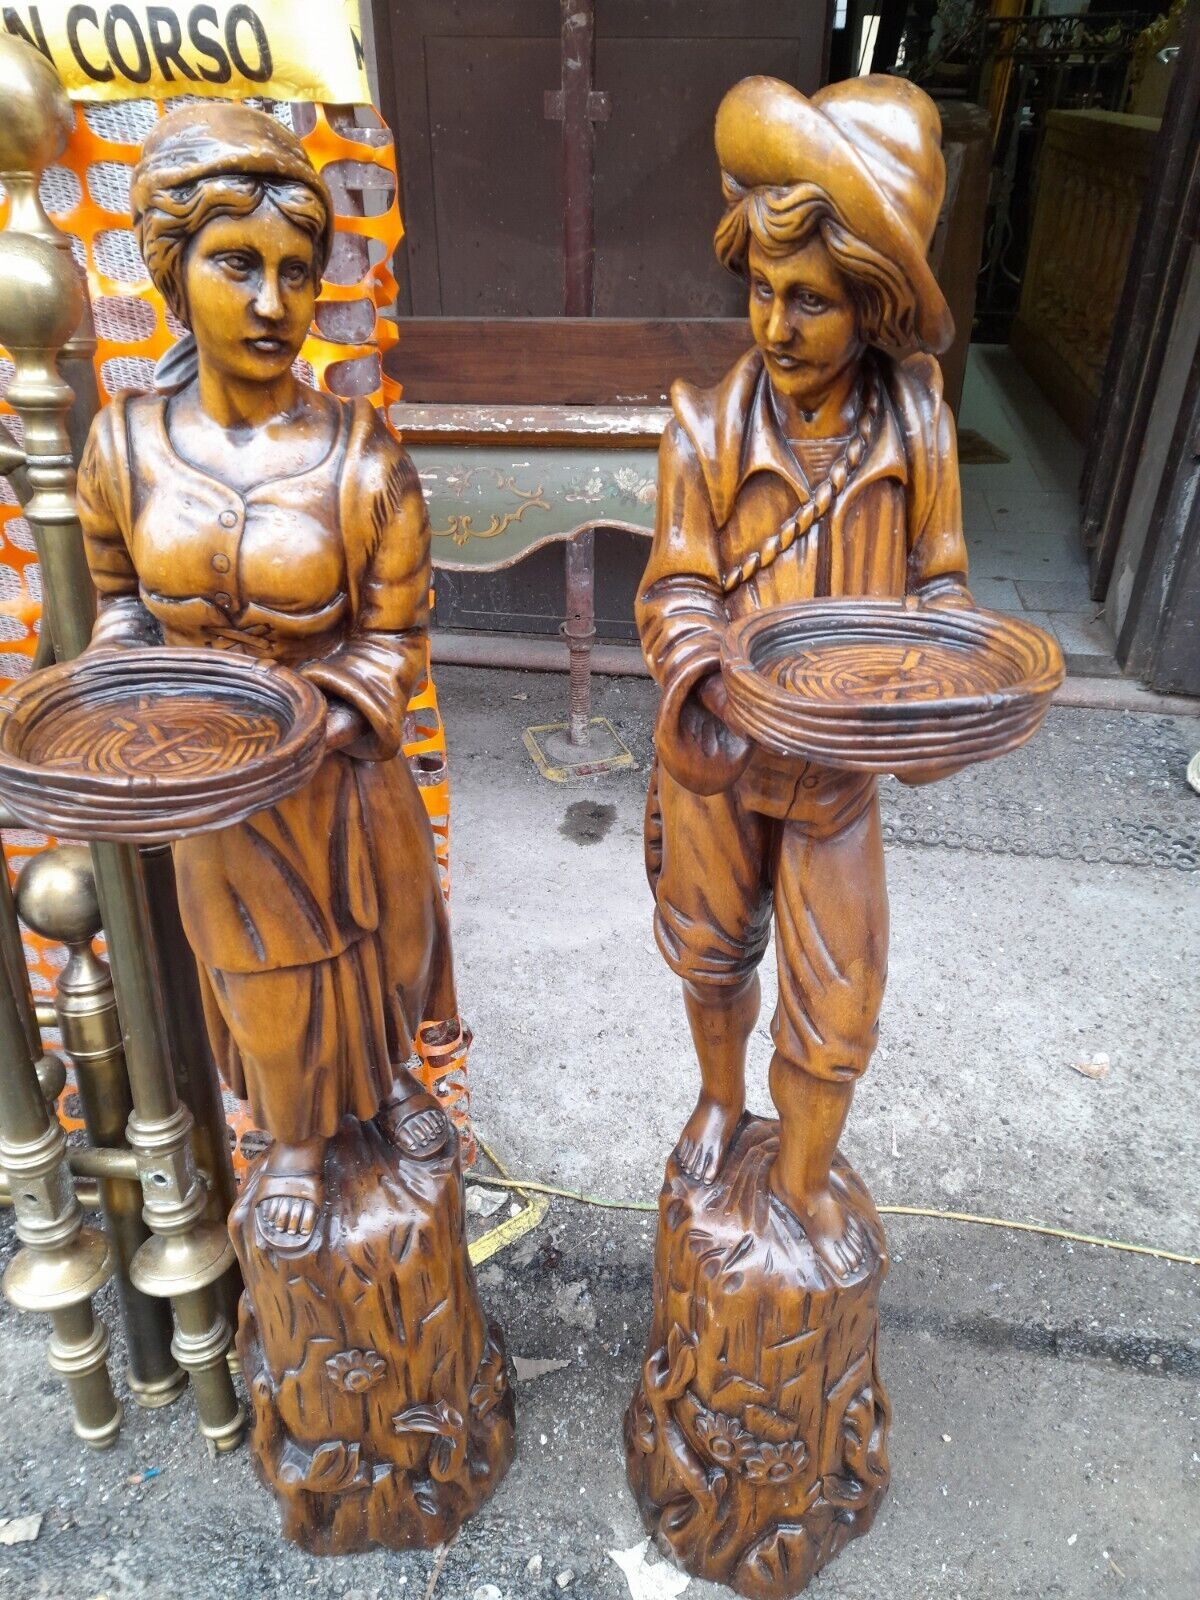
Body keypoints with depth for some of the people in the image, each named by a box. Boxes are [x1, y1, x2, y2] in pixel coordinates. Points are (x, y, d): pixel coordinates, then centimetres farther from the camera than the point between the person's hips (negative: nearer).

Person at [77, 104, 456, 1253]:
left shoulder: (360, 458, -17)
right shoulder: (126, 442, -9)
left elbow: (393, 641, -11)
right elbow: (121, 596, 5)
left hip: (340, 769, -1)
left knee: (371, 938, 21)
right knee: (262, 969, 19)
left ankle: (388, 1076, 53)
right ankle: (295, 1138, 46)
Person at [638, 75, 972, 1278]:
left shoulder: (915, 429, -11)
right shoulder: (710, 427, -15)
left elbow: (938, 580, -1)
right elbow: (678, 595, -13)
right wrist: (732, 693, -33)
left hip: (839, 764, 1)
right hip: (717, 752, 0)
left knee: (839, 995, 10)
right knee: (714, 951, 21)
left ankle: (804, 1171, 38)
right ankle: (719, 1100, 52)